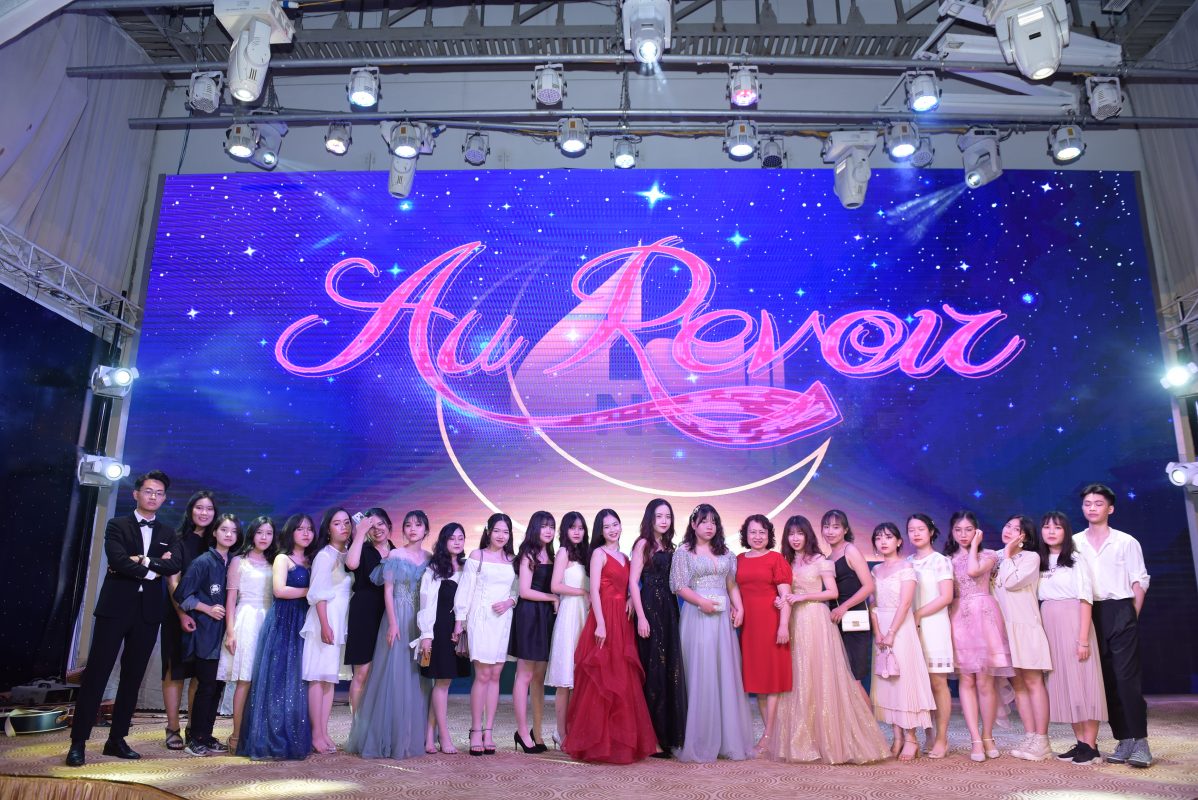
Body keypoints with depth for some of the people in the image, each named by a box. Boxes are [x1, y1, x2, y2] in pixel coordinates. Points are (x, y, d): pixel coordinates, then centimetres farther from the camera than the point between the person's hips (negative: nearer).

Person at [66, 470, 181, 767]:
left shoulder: (168, 533, 11)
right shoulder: (117, 525, 3)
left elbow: (174, 565, -6)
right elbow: (118, 561, -14)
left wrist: (142, 560, -14)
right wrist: (153, 569, -9)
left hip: (148, 612, 3)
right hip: (115, 608, -3)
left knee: (133, 677, 8)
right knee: (96, 673, -3)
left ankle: (117, 739, 17)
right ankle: (78, 742, 4)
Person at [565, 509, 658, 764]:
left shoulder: (624, 557, 18)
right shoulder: (599, 553, -3)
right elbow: (594, 591, -11)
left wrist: (630, 604, 2)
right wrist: (601, 624, -18)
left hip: (622, 622, 7)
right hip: (604, 620, -7)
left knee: (623, 682, 8)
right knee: (603, 681, -5)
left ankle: (620, 741, 17)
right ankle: (598, 742, 4)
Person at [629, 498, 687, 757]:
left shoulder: (669, 546, 16)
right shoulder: (643, 544, -3)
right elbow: (633, 581, -9)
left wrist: (675, 611, 5)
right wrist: (641, 617, -15)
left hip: (668, 611, 7)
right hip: (650, 610, -7)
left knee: (669, 670, 8)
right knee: (653, 671, -4)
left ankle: (667, 734, 16)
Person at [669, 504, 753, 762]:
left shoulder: (726, 553, 16)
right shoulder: (684, 552, 3)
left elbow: (732, 585, 14)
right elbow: (679, 586, -4)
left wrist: (739, 608, 0)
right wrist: (701, 601, -16)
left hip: (723, 618, 4)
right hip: (697, 616, -4)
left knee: (726, 674, 4)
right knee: (699, 675, -3)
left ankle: (728, 739, 14)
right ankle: (699, 741, 5)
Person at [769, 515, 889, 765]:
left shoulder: (819, 561, -1)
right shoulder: (786, 563, 13)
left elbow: (832, 592, -6)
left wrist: (802, 597, -13)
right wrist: (783, 602, -5)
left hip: (817, 622, -5)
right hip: (795, 623, 5)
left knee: (821, 677, -5)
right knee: (797, 680, 4)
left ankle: (830, 740, 3)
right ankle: (801, 741, 11)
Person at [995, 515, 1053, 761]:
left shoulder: (1031, 557, 0)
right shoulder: (997, 559, 15)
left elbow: (1011, 582, -15)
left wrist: (1008, 553, -6)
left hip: (1024, 625, -5)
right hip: (1003, 627, 5)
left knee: (1032, 682, -6)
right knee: (1017, 684, 6)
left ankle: (1041, 740, -2)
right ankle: (1029, 737, 11)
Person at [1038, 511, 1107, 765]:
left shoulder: (1076, 560, -2)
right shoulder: (1040, 563, 13)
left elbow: (1085, 600, -8)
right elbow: (1037, 598, 11)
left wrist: (1083, 638, -14)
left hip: (1072, 622, -5)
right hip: (1048, 625, 5)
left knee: (1081, 679, -4)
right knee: (1061, 682, 7)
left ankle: (1091, 747, 2)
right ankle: (1080, 743, 14)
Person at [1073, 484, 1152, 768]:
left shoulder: (1126, 542, 3)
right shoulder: (1074, 543, 8)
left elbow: (1139, 581, 3)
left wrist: (1132, 616, -4)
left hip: (1120, 612, -3)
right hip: (1089, 615, 3)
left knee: (1126, 676, -9)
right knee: (1106, 679, 5)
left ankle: (1140, 741, -4)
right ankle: (1124, 740, 12)